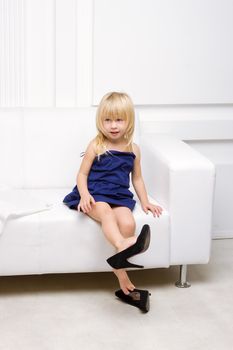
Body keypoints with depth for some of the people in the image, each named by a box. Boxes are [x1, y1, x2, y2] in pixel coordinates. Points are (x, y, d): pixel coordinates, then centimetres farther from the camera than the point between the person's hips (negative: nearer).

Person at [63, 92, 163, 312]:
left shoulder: (133, 149, 11)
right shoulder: (96, 146, 1)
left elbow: (137, 178, 21)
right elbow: (82, 174, 2)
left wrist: (145, 202, 10)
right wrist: (84, 194, -17)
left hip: (120, 196, 3)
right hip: (95, 195, -3)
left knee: (128, 222, -28)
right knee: (105, 211, -38)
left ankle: (120, 271, -18)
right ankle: (123, 246, -65)